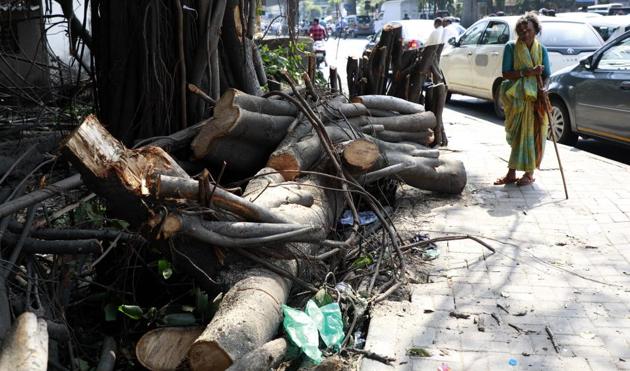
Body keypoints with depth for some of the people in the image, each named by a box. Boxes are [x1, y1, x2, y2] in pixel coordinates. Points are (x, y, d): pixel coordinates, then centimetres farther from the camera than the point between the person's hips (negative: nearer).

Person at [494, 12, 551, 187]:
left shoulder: (541, 50, 1)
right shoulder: (511, 47, -2)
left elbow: (547, 75, 0)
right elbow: (506, 73, -9)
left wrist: (543, 89, -21)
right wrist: (527, 72, -22)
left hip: (535, 99, 0)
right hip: (516, 99, 0)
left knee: (532, 134, 0)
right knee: (517, 135, 6)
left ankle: (529, 173, 9)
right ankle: (511, 173, 11)